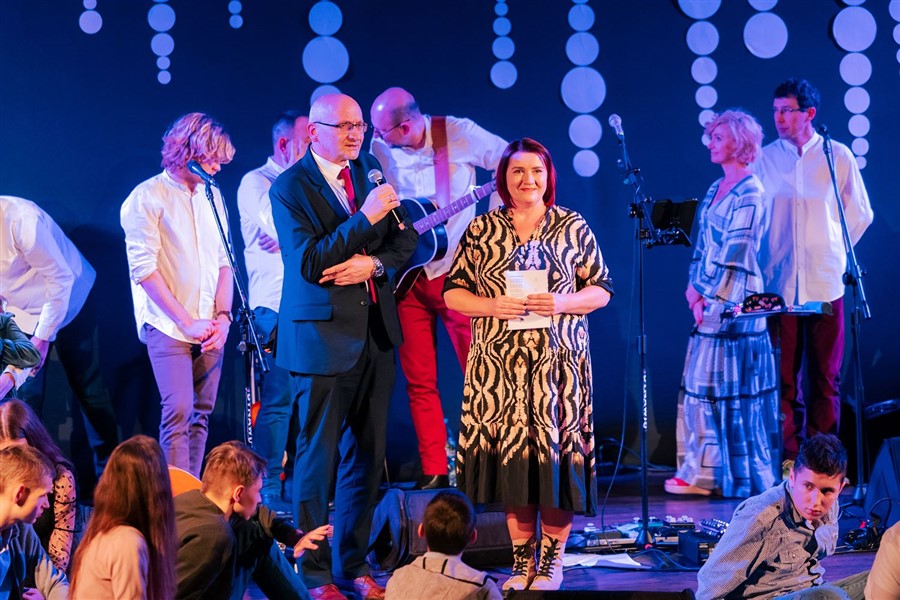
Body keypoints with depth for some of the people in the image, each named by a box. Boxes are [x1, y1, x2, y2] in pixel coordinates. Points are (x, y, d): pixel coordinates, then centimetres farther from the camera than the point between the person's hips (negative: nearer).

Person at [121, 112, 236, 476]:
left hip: (210, 328, 6)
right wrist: (187, 322, -12)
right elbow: (143, 268, -10)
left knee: (201, 413, 5)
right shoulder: (147, 197, -5)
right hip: (169, 327, -6)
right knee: (179, 411, -14)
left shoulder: (212, 195, 13)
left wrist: (223, 316, 1)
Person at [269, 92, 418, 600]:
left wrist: (372, 263, -10)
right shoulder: (290, 188, -9)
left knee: (367, 457, 11)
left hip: (375, 332, 6)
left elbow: (407, 238, 10)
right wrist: (364, 219, -23)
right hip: (324, 336, -6)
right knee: (317, 458, 2)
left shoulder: (369, 169, 9)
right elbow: (308, 263, -17)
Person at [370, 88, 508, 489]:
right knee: (419, 381, 3)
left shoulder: (458, 134, -7)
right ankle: (433, 471, 10)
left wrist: (493, 218, -14)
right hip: (407, 275, 3)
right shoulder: (379, 150, 2)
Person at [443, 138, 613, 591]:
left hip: (558, 363, -1)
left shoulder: (573, 227, 4)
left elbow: (601, 290, 4)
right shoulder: (481, 230, 6)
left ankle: (552, 560, 10)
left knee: (556, 449, -2)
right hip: (499, 364, 1)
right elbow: (452, 292, 6)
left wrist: (561, 303, -14)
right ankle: (522, 558, 14)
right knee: (509, 450, 2)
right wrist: (492, 306, -12)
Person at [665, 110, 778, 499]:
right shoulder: (716, 189, 15)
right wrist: (694, 288, 2)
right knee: (701, 383, 8)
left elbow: (734, 253, -15)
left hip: (733, 300, -9)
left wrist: (709, 296, -12)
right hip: (710, 300, 9)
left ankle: (739, 474, 3)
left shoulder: (749, 193, -11)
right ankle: (703, 473, 12)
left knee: (728, 386, -4)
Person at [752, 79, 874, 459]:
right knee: (784, 375, 1)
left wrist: (833, 251, 10)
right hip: (778, 283, 0)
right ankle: (791, 459, 8)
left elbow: (860, 213, 12)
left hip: (824, 282, 0)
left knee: (825, 375, 3)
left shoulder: (838, 156, 3)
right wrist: (766, 257, 7)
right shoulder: (764, 160, 4)